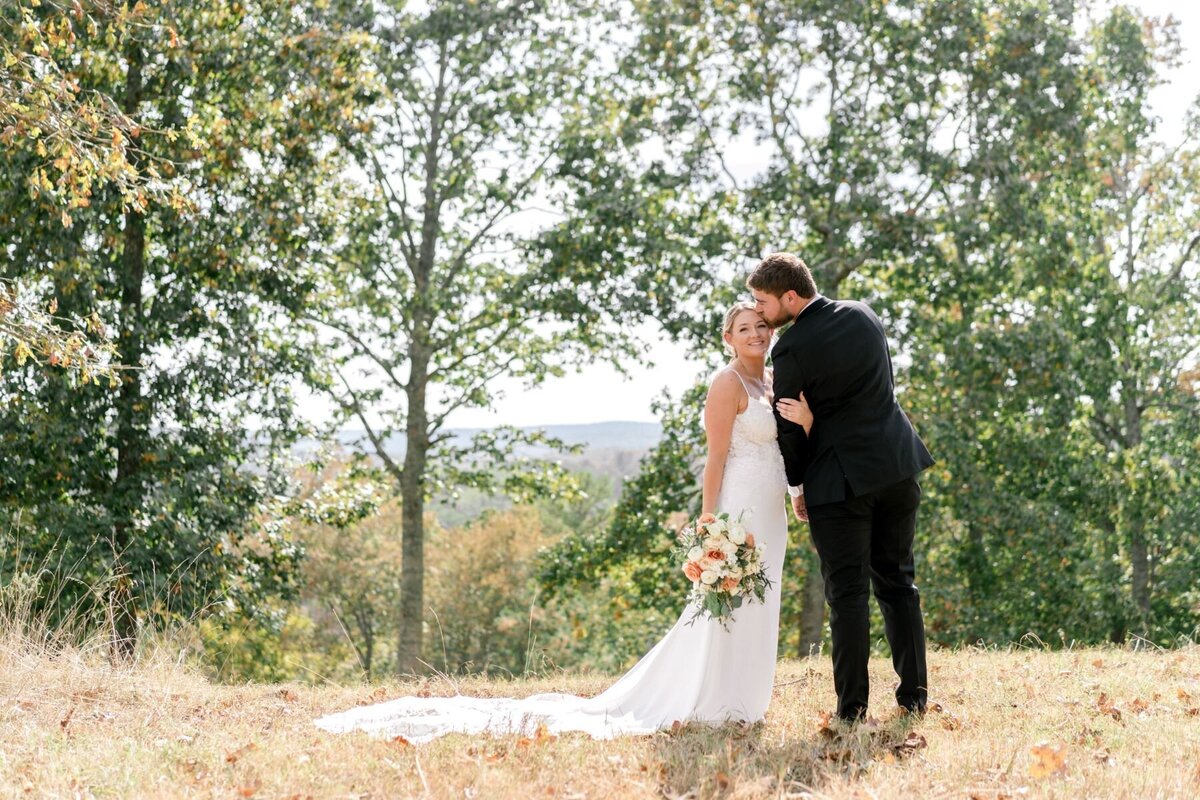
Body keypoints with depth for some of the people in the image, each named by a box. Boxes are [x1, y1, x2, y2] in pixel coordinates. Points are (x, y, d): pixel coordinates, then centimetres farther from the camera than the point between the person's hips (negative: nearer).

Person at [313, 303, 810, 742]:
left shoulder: (772, 383, 16)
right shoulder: (729, 383, -11)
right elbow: (716, 456, -15)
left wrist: (806, 423, -3)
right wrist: (710, 522, -20)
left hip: (769, 511, 9)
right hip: (739, 508, -9)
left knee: (753, 608, 11)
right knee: (728, 604, -6)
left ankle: (734, 702, 18)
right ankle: (710, 705, 1)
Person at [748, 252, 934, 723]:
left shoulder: (791, 350, -14)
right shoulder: (862, 316, 5)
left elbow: (789, 425, -4)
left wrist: (796, 487, 11)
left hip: (839, 479, -6)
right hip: (897, 466, 6)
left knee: (847, 593, 0)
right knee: (897, 582, 13)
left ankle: (852, 706, 0)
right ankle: (914, 694, 14)